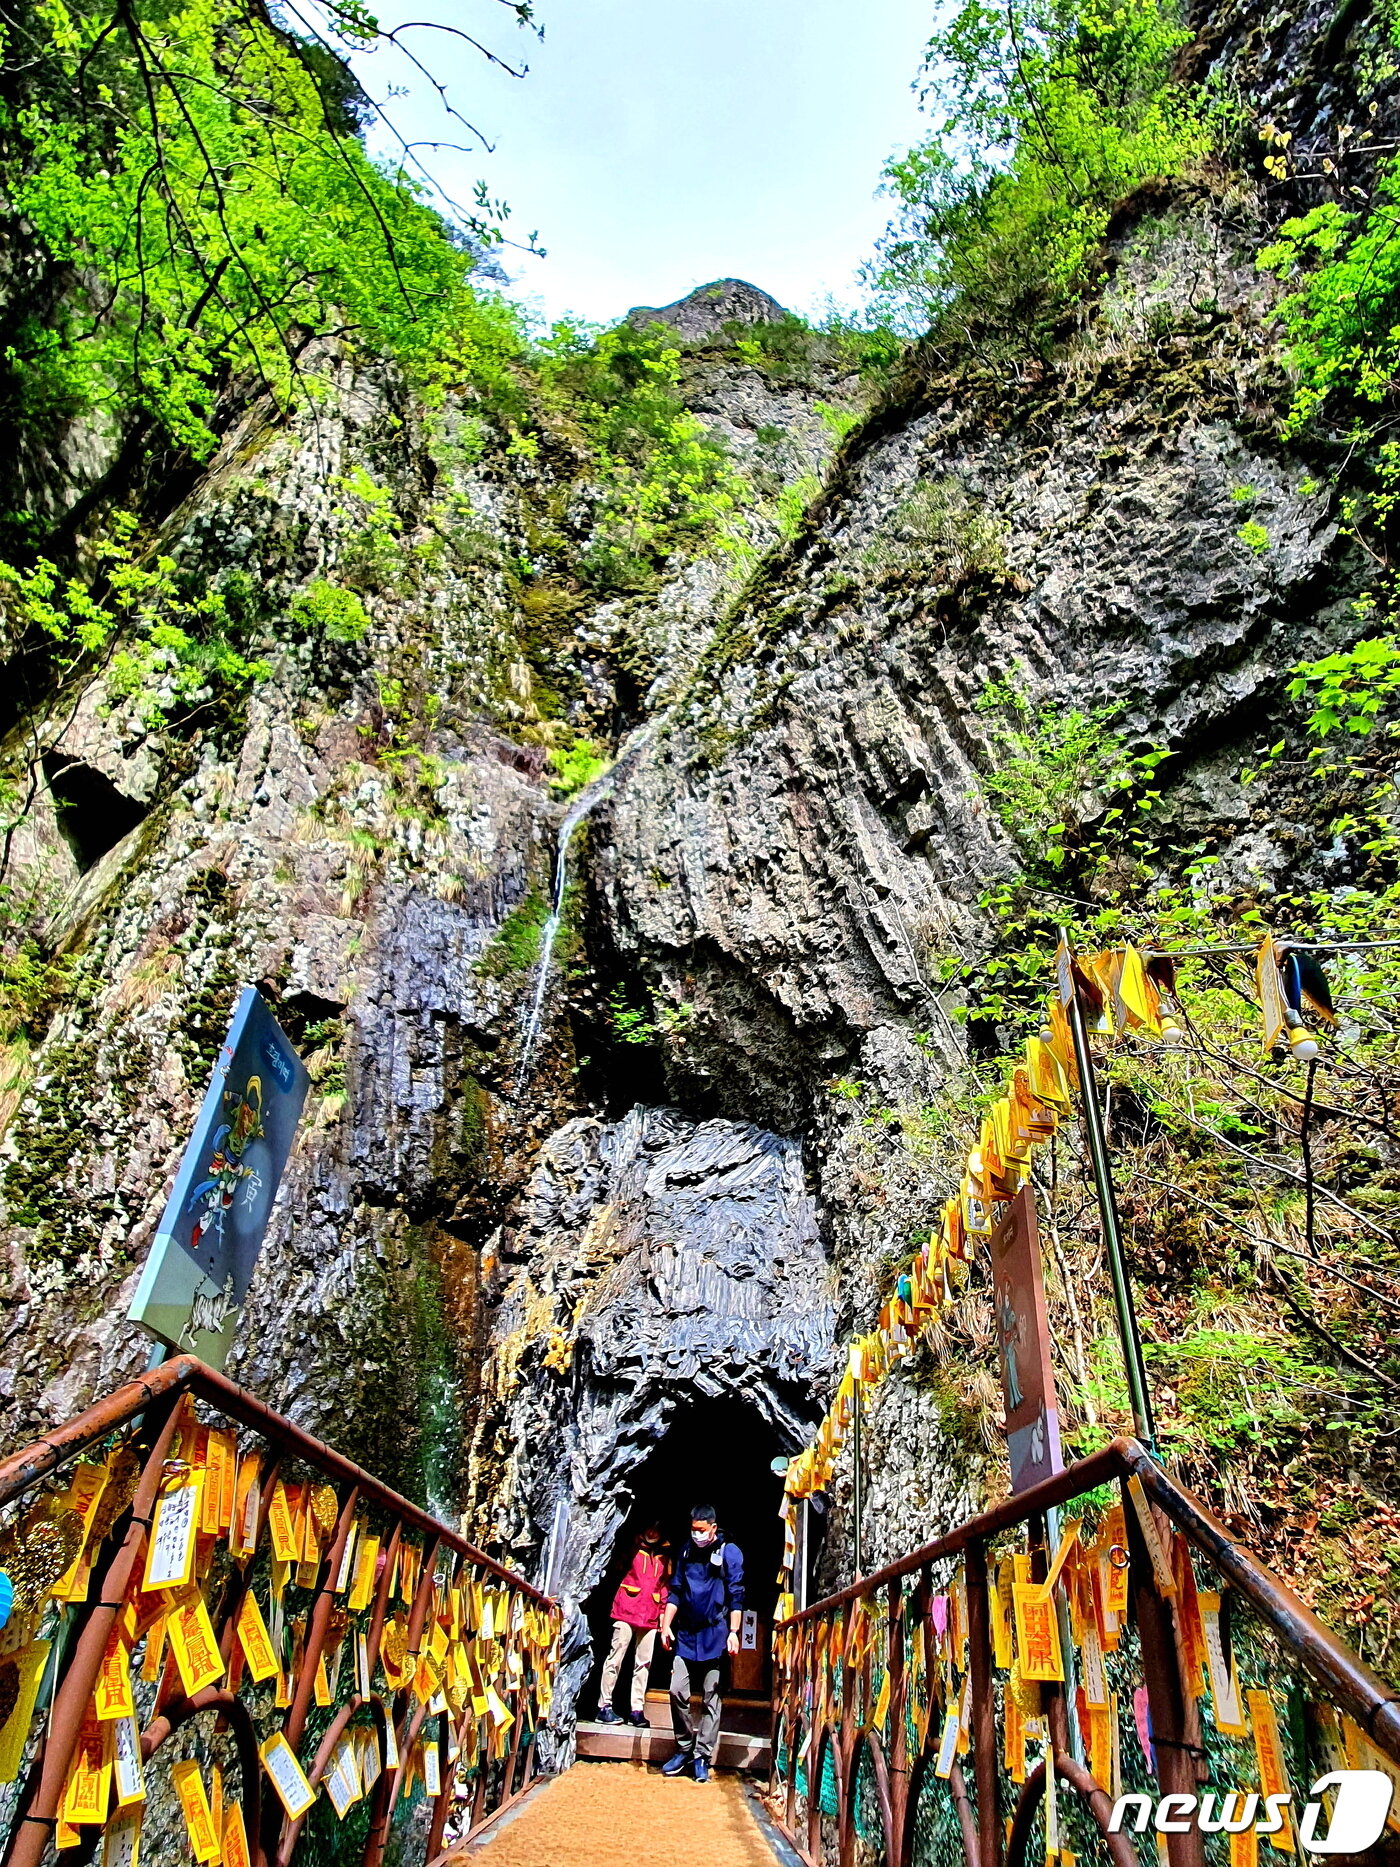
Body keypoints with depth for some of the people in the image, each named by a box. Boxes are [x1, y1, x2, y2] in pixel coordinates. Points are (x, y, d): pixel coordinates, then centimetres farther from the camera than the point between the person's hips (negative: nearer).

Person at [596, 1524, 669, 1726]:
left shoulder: (664, 1557, 15)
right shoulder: (633, 1549, 5)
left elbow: (665, 1586, 17)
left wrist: (662, 1611, 10)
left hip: (650, 1616, 4)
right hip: (627, 1611, -4)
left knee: (644, 1663, 3)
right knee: (616, 1657, -5)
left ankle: (637, 1710, 8)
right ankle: (604, 1706, 0)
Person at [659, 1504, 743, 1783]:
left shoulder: (729, 1552, -4)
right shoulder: (686, 1551, 9)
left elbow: (736, 1596, -4)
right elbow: (675, 1591, 12)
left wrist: (733, 1632, -10)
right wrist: (666, 1625, 5)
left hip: (714, 1635, -4)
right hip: (685, 1633, 4)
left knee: (711, 1698, 2)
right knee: (677, 1690, -2)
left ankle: (702, 1757, 12)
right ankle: (684, 1748, 15)